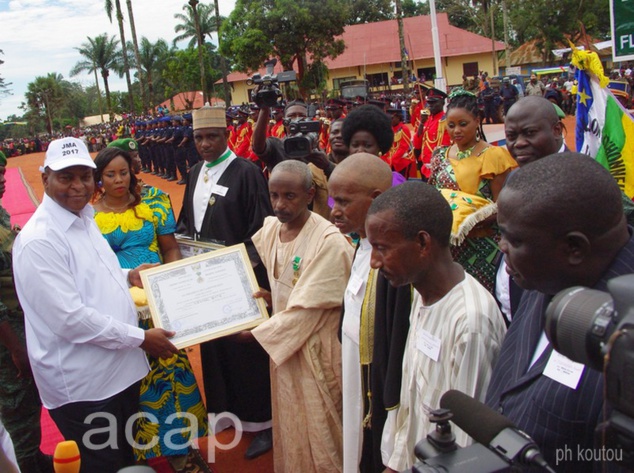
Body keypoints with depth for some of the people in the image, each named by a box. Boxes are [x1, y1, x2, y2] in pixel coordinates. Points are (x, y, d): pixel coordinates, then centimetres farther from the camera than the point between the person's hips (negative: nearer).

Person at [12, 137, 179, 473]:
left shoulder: (83, 219, 8)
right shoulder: (38, 240, -21)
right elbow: (70, 319, -25)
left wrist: (127, 276, 6)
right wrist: (140, 338, -18)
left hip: (119, 369, 9)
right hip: (82, 386, -8)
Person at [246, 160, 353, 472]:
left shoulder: (329, 242, -23)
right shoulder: (270, 228, -1)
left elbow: (306, 310, -23)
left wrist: (253, 334, -18)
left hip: (314, 350, -7)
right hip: (280, 341, 7)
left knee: (315, 436, 10)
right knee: (286, 426, 22)